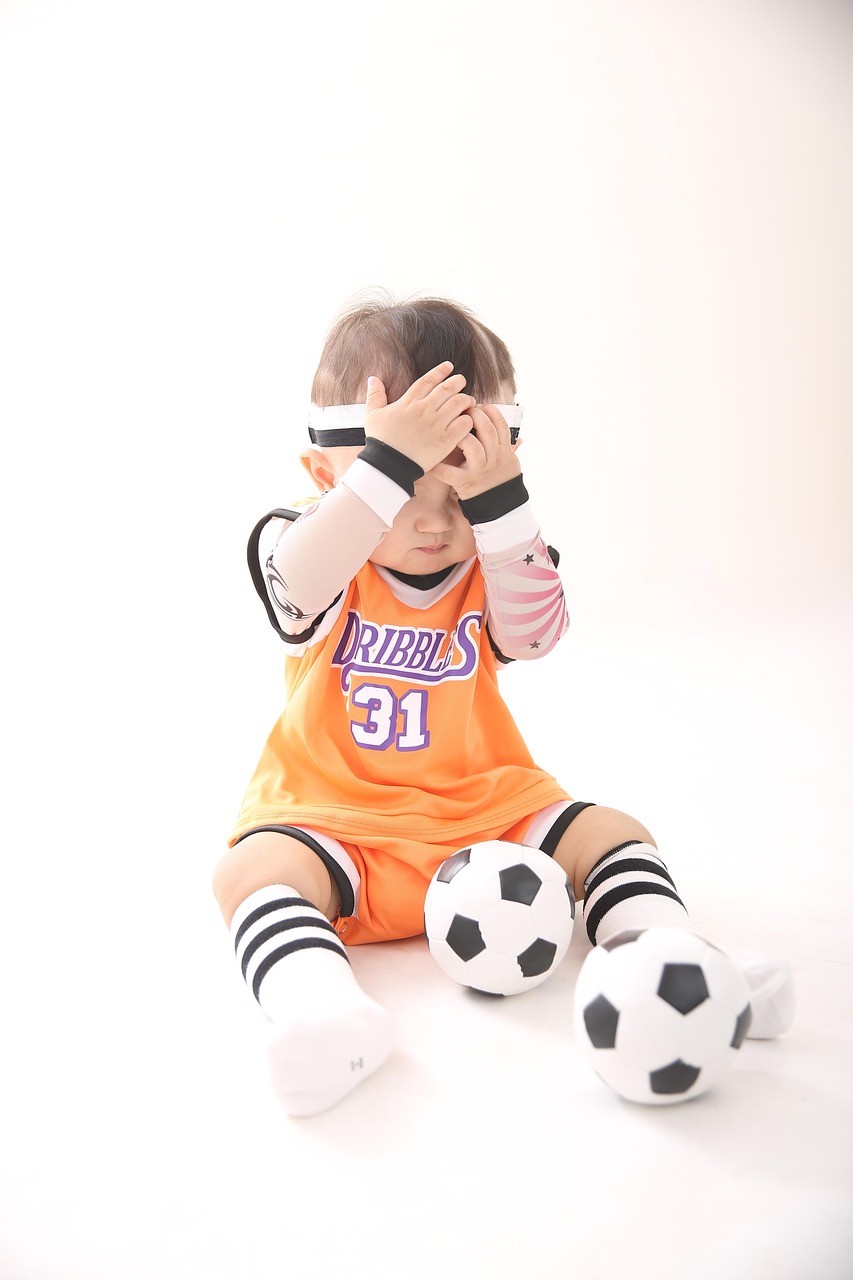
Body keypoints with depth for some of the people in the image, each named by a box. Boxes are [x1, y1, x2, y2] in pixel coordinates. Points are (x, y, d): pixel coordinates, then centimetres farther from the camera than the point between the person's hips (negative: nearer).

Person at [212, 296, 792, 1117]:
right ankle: (320, 1009, -47)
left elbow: (535, 632, -20)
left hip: (484, 804, 3)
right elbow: (304, 585, -32)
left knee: (610, 832, -11)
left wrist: (497, 500, -31)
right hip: (335, 813, -2)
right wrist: (390, 463, -41)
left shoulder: (498, 556, -1)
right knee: (251, 869, -30)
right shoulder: (308, 545, -8)